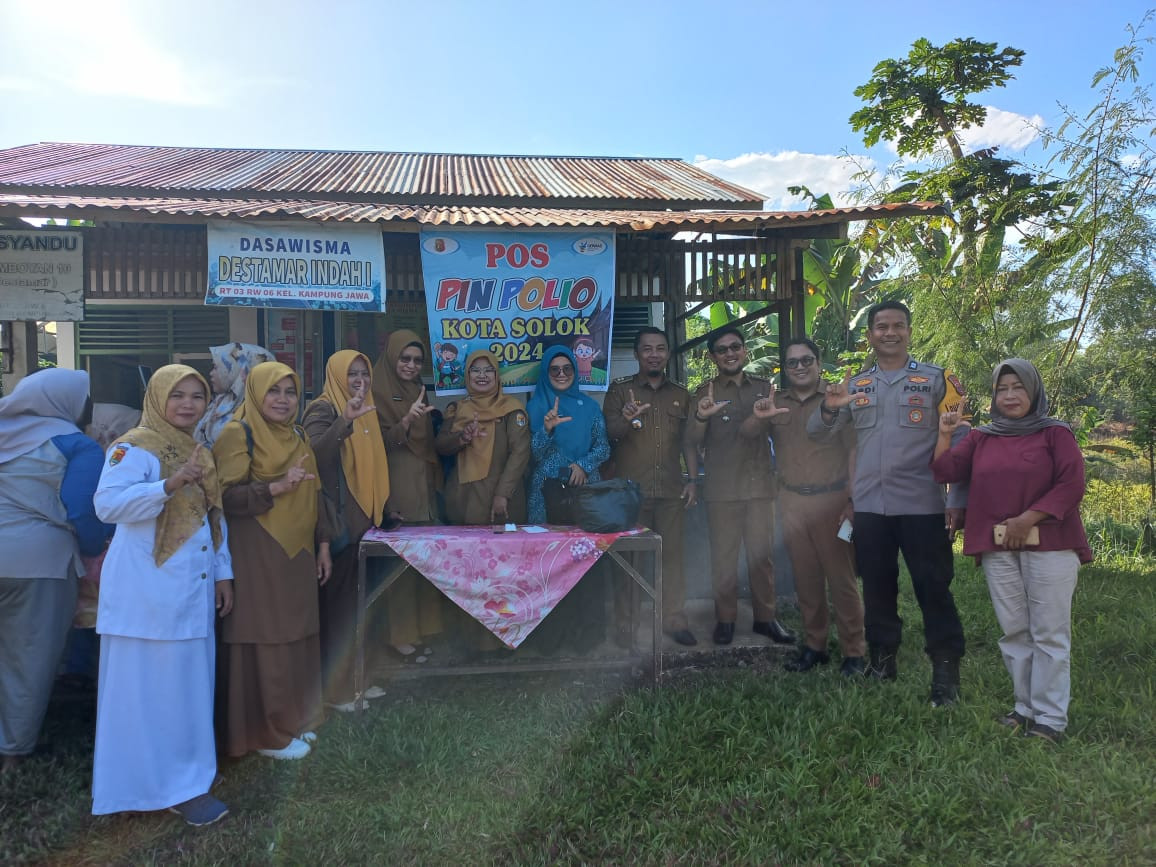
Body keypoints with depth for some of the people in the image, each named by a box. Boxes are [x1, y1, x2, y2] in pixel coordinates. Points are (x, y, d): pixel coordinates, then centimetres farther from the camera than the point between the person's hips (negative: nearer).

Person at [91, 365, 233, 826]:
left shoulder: (200, 452, 15)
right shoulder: (134, 447, -9)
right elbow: (108, 503, -22)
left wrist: (223, 573, 15)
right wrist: (170, 484, -31)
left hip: (193, 588, 8)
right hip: (148, 587, -7)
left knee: (190, 682, 12)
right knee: (152, 686, 0)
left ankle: (186, 777, 25)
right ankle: (172, 785, 9)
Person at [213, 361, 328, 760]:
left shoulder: (298, 437, 15)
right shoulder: (238, 434, -8)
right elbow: (227, 497, -16)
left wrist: (322, 544, 15)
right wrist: (275, 488, -29)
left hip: (297, 556, 7)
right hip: (257, 557, -7)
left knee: (297, 638, 11)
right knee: (264, 642, -1)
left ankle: (292, 719, 25)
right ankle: (265, 733, 11)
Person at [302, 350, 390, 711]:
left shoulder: (368, 411, 16)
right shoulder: (323, 410, -8)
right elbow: (315, 455, -27)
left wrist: (383, 507, 20)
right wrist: (345, 421, -39)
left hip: (366, 518, 7)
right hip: (338, 520, -7)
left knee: (361, 600, 11)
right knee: (338, 600, -2)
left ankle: (356, 676, 21)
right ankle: (335, 685, 7)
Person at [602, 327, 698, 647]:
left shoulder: (680, 395, 14)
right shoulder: (619, 390, 3)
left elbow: (689, 441, 16)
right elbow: (608, 434, -7)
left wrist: (693, 480, 6)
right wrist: (625, 419, -29)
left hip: (671, 490, 3)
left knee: (672, 555, 4)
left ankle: (675, 620, 15)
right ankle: (625, 625, 10)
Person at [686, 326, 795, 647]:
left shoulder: (763, 388, 8)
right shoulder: (706, 392, 0)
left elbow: (752, 430, 0)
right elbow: (691, 439, -11)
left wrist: (763, 416, -24)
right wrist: (700, 416, -35)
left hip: (760, 485, 2)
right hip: (722, 489, -2)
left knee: (762, 555, 8)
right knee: (724, 557, 4)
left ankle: (765, 617, 19)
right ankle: (725, 618, 15)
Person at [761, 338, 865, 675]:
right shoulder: (776, 402, 11)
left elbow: (854, 450, -5)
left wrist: (853, 500, -13)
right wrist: (757, 416, -11)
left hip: (831, 499, -4)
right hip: (792, 501, 4)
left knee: (842, 577, -3)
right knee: (806, 578, 10)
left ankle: (854, 652, 7)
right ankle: (814, 645, 21)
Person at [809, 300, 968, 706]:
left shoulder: (936, 379, 0)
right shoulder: (854, 385, 10)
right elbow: (818, 432, 9)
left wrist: (959, 500, -8)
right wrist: (828, 407, -14)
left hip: (922, 506, -3)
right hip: (868, 506, 4)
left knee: (933, 588, 1)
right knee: (877, 586, 13)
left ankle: (945, 671, 13)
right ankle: (882, 659, 27)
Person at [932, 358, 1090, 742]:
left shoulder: (1055, 433, 4)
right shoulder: (980, 438, 15)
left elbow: (1072, 484, -6)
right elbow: (945, 472, 8)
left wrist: (1026, 519, -12)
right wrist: (945, 434, -3)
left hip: (1049, 545, -4)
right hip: (998, 548, 4)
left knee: (1049, 634, -2)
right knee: (1015, 632, 9)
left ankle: (1050, 719, 3)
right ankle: (1025, 707, 19)